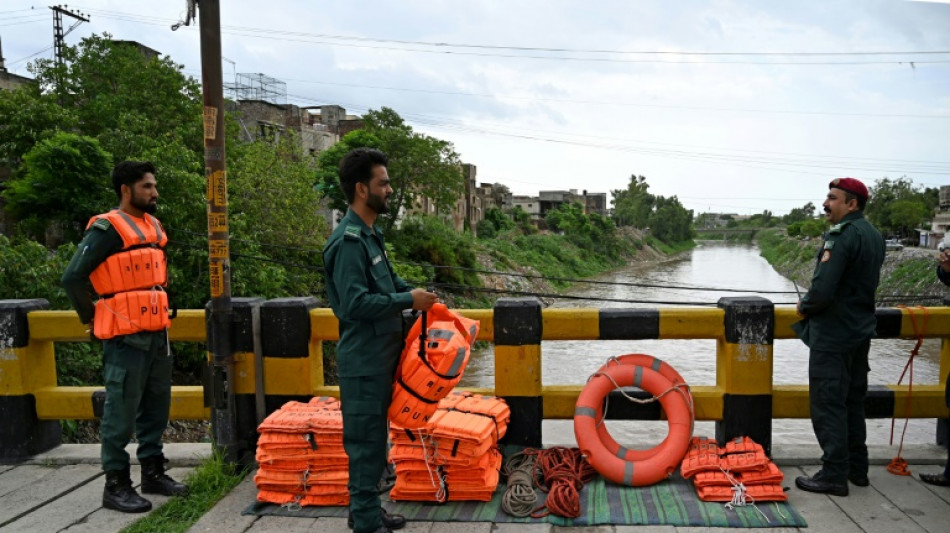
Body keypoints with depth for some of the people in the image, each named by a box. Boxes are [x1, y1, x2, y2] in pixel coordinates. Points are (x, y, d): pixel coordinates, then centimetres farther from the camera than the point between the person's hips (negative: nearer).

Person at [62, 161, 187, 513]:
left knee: (156, 407, 14)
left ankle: (153, 472, 26)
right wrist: (92, 319, -4)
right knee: (122, 412, -1)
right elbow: (73, 278, -13)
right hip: (125, 337, -8)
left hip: (157, 333, 8)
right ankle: (115, 485, 10)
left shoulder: (153, 226, 13)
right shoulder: (107, 228, -11)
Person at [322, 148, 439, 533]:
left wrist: (412, 291, 7)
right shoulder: (349, 241, -19)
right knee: (366, 440, 0)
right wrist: (408, 300, -19)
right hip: (364, 360, -10)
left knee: (372, 438, 17)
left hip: (379, 356, 10)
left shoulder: (369, 234, 11)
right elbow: (354, 303, -25)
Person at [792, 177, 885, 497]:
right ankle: (857, 468, 26)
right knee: (853, 401, 18)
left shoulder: (842, 235, -19)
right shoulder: (874, 236, 10)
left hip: (833, 333, -9)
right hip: (861, 329, 10)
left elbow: (823, 289, -26)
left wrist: (804, 307, -7)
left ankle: (834, 475, 3)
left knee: (827, 404, -2)